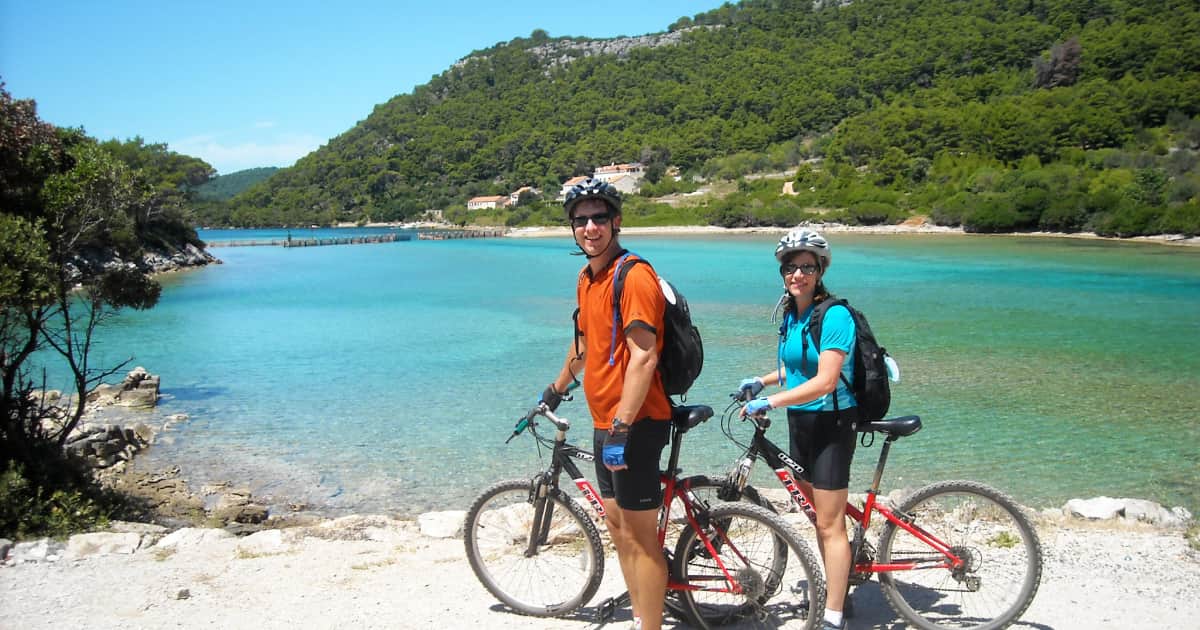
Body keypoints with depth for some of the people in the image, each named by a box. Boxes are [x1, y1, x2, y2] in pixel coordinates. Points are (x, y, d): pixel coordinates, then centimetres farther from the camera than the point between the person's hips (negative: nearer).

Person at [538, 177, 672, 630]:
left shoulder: (633, 276, -17)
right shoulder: (586, 278, 12)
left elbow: (643, 357, -24)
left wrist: (621, 428, -27)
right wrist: (557, 388, 37)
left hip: (635, 424, -10)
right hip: (605, 422, 10)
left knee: (639, 536, -1)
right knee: (617, 523, 18)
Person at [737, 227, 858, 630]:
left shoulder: (834, 316, -18)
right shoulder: (791, 314, 7)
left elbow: (825, 381, -25)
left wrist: (770, 402, -27)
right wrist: (762, 381, 6)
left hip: (830, 423, -8)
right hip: (799, 421, 8)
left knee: (829, 525, -3)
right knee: (818, 517, 18)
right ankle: (838, 588, 34)